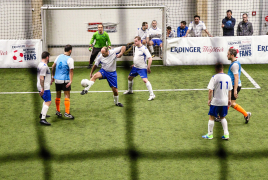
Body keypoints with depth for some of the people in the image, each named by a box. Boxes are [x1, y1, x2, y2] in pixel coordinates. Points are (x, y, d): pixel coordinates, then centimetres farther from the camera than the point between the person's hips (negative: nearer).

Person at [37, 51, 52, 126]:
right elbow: (41, 78, -24)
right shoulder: (44, 66, -19)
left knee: (46, 100, 27)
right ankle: (42, 119, -22)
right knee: (48, 102, -14)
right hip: (44, 88, -11)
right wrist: (42, 89, -25)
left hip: (43, 87, 11)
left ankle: (42, 114, 39)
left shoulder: (40, 64, 14)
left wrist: (49, 81, 41)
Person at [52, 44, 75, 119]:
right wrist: (71, 81, -20)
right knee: (67, 96, -3)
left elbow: (53, 66, 14)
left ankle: (58, 111, 26)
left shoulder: (59, 57, 6)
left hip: (57, 79, 6)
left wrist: (53, 75, 25)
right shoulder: (70, 59, -11)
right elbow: (71, 70, -17)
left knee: (58, 96, 15)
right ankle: (67, 112, -10)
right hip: (65, 80, -6)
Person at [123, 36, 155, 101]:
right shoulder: (136, 47, 7)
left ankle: (152, 95, -20)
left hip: (142, 68, -9)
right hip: (135, 67, 9)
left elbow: (150, 58, -22)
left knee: (145, 80, -22)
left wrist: (148, 67, -27)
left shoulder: (144, 49, -19)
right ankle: (130, 90, 44)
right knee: (130, 77, 20)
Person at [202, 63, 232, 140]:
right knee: (222, 117, 19)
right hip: (225, 101, 5)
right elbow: (230, 90, 13)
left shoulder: (214, 77, -11)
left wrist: (209, 99, -6)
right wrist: (229, 100, 22)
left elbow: (210, 90, -16)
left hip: (215, 101, -5)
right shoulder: (228, 77, 5)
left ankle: (210, 134, 13)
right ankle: (226, 134, 13)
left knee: (211, 117, 7)